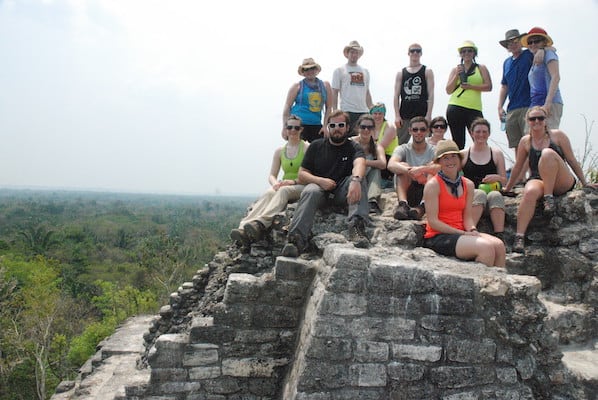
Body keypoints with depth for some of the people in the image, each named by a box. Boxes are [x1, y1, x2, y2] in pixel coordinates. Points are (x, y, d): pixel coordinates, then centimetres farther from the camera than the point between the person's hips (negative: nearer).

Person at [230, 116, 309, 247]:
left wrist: (294, 181, -21)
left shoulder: (307, 148, 4)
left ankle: (259, 224, -61)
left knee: (283, 190, -37)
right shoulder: (279, 151, 17)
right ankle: (243, 229, -56)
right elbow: (272, 175, 12)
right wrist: (275, 183, -13)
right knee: (268, 193, -32)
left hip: (302, 187, -3)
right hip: (283, 187, 3)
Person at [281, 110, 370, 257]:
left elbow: (359, 164, -18)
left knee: (359, 179, -28)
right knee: (310, 191, -33)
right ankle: (296, 238, -47)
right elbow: (302, 174, 8)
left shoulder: (353, 148, 7)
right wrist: (320, 180, -14)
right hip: (319, 187, 0)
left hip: (342, 193, 0)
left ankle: (357, 226, -45)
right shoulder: (316, 146, 12)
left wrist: (355, 180, -43)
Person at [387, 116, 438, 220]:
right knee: (403, 166, -21)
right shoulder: (403, 149, 3)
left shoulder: (433, 150, 3)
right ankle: (403, 204, -38)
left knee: (432, 166, -23)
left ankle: (422, 208, -39)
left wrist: (421, 169, -37)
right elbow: (391, 165, -20)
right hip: (407, 192, 0)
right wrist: (411, 171, -39)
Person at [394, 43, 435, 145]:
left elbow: (431, 95, 1)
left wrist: (428, 115, -10)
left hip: (422, 115, -1)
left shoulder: (427, 72, 8)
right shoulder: (401, 73, 12)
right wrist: (397, 115, -4)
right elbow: (396, 95, 7)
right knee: (399, 144, -1)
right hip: (404, 115, 1)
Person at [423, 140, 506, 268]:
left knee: (499, 245, -17)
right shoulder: (433, 185, -8)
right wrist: (463, 233, -16)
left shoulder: (468, 184, 12)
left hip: (461, 233, 6)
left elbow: (467, 216, 11)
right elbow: (433, 221, -12)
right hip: (438, 237, -6)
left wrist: (473, 230, -12)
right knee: (486, 247, -25)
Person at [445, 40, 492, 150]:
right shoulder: (456, 69, 17)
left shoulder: (481, 68, 14)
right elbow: (448, 90, 10)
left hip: (474, 108, -1)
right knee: (458, 142, 3)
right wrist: (457, 75, -2)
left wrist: (470, 86, -9)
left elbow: (488, 86, 2)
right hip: (455, 109, 1)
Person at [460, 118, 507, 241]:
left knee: (495, 195, -34)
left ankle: (500, 236, -40)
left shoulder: (497, 153, 16)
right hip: (470, 194, -1)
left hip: (492, 192, 1)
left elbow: (504, 181, 17)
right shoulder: (463, 154, 12)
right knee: (480, 193, -35)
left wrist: (497, 178, -6)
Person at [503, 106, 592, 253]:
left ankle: (549, 198, -26)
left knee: (547, 153, -29)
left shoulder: (557, 135, 5)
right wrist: (507, 188, 22)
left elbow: (572, 161, 7)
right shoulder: (525, 141, 10)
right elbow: (517, 167, 19)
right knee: (530, 192, -37)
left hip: (562, 184, -1)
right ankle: (519, 237, -42)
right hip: (537, 180, 1)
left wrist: (585, 183, 8)